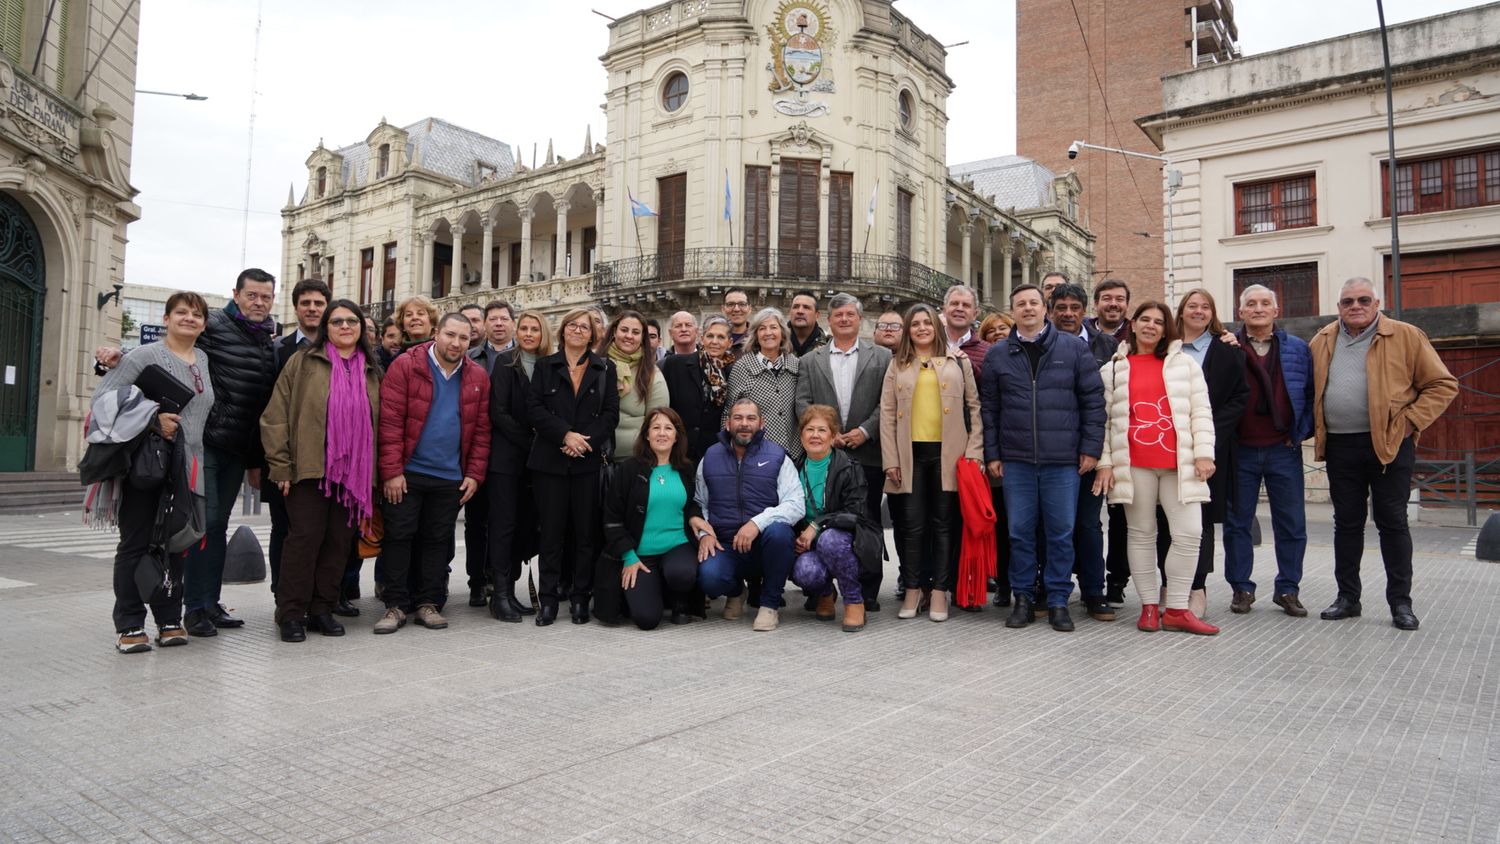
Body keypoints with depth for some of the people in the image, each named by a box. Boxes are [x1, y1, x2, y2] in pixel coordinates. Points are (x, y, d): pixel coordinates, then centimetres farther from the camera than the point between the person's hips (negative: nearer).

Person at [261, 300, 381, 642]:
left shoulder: (372, 371, 13)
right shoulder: (303, 362, 3)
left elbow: (380, 423, 15)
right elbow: (276, 416, -1)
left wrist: (374, 471, 9)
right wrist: (280, 466, -7)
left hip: (353, 472, 4)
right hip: (309, 469, -3)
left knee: (339, 541, 7)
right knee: (305, 537, -4)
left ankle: (322, 609, 18)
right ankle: (291, 614, 7)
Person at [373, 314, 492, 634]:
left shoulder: (477, 376, 5)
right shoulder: (405, 366, -6)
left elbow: (481, 429, 7)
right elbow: (390, 421, -9)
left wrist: (474, 474, 2)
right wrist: (392, 471, -13)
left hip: (451, 477, 3)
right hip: (407, 474, -3)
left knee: (438, 540, 10)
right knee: (398, 536, 2)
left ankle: (429, 603, 20)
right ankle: (394, 605, 12)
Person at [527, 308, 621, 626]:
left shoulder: (605, 369, 11)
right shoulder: (545, 366, 11)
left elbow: (611, 412, 3)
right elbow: (534, 408, 0)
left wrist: (585, 440, -11)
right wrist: (565, 435, -13)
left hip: (590, 460, 0)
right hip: (551, 460, 0)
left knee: (586, 530, 2)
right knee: (552, 530, 2)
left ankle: (580, 598, 10)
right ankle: (548, 599, 8)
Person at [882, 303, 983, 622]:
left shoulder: (958, 360, 9)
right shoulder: (897, 365, 11)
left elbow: (974, 406, 7)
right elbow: (887, 414, 7)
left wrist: (974, 451, -2)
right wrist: (890, 460, 0)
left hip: (948, 453, -1)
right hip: (911, 454, 1)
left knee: (943, 523, 4)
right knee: (913, 524, 2)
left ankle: (940, 592, 11)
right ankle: (912, 589, 14)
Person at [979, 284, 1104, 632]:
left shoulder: (1074, 348, 4)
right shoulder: (997, 355, 8)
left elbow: (1093, 400, 3)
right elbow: (989, 408, 8)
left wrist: (1091, 448, -2)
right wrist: (992, 454, 3)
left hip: (1063, 460, -1)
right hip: (1016, 460, 1)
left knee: (1061, 533, 4)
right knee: (1020, 532, 6)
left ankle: (1058, 601, 16)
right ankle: (1023, 597, 19)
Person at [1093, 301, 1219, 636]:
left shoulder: (1185, 364, 13)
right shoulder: (1114, 369, 10)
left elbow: (1200, 412, 9)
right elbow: (1103, 418, 7)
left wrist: (1203, 453, -1)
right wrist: (1105, 463, 0)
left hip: (1179, 463, 1)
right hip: (1134, 464, -1)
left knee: (1189, 533, -6)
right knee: (1142, 534, 5)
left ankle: (1177, 609, 5)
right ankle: (1149, 606, 14)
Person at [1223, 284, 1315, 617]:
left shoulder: (1298, 348, 7)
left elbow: (1311, 394, 8)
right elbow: (1213, 396, 0)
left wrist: (1301, 433, -1)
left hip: (1284, 450, 2)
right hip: (1240, 451, -1)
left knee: (1292, 524, 6)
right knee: (1237, 522, 5)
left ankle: (1288, 589, 19)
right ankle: (1241, 588, 16)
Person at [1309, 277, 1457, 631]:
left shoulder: (1406, 336, -1)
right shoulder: (1322, 341, 9)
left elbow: (1442, 384, 0)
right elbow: (1309, 387, 20)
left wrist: (1410, 420, -9)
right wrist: (1315, 427, 7)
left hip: (1389, 444, -3)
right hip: (1340, 446, 3)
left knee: (1392, 522, 3)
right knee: (1346, 522, 9)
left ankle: (1401, 602, 14)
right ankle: (1347, 597, 18)